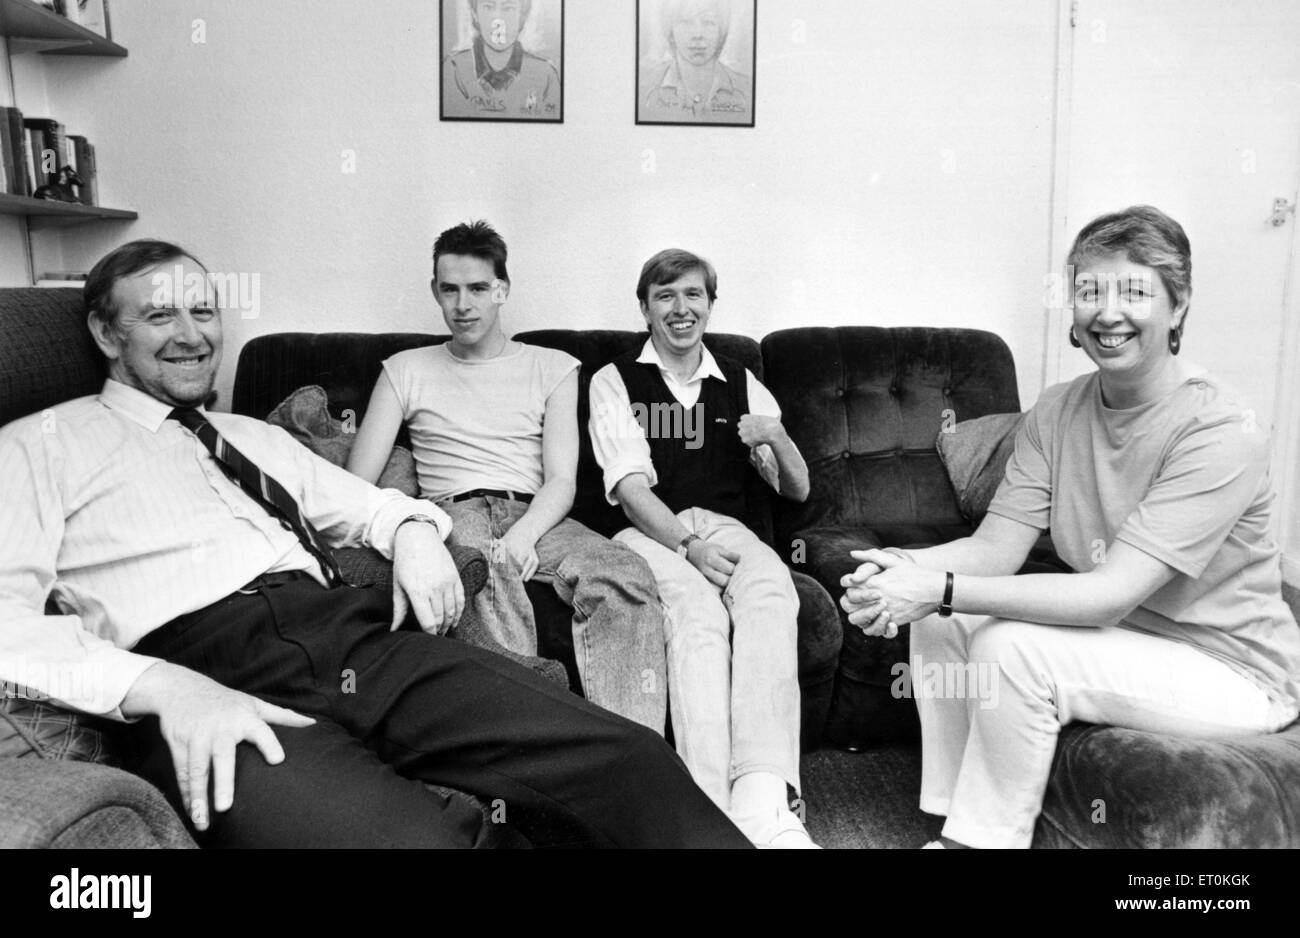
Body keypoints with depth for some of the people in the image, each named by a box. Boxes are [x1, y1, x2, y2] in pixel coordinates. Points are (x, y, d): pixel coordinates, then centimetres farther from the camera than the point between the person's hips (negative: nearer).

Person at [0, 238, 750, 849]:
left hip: (361, 637, 5)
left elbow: (366, 503, 33)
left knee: (628, 761, -18)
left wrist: (413, 532, 7)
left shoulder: (257, 437, 30)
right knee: (412, 834, -39)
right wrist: (164, 687, -18)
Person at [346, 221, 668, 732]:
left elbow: (561, 483, 6)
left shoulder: (553, 368, 17)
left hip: (536, 516, 1)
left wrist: (522, 537, -17)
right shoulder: (406, 370, 17)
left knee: (628, 575, -31)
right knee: (488, 571, -40)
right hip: (453, 515, -1)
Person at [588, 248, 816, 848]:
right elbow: (631, 487, -3)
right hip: (652, 532, -2)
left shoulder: (741, 385, 22)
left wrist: (776, 437, -3)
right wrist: (689, 546, -20)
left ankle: (763, 802, -43)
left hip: (728, 529, 3)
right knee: (698, 610, -36)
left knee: (771, 596, -33)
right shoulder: (614, 382, 12)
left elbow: (798, 490, 20)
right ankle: (714, 808, -40)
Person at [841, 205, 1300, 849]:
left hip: (1230, 670, -6)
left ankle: (980, 837, -7)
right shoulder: (1057, 412, -1)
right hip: (1120, 640, 6)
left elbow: (1111, 593, -29)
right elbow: (996, 545, -8)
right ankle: (949, 824, 2)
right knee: (939, 621, -11)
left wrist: (941, 589, -36)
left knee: (1010, 647, -27)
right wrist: (911, 569, -30)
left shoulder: (1221, 432, -23)